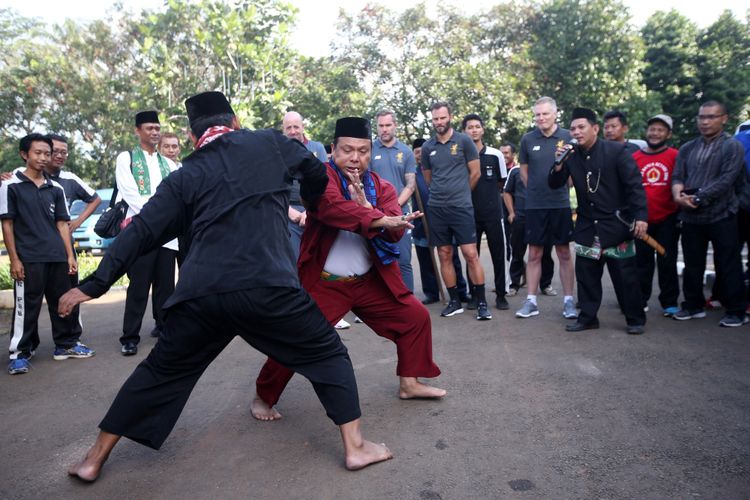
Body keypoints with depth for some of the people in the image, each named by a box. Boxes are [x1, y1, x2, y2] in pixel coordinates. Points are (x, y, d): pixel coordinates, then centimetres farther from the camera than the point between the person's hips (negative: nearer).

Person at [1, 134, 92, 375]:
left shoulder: (56, 188, 12)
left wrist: (70, 255, 6)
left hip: (58, 257, 4)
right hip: (28, 259, -4)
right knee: (26, 306, 1)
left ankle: (66, 344, 22)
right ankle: (20, 352, 11)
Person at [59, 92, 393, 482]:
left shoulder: (185, 176, 15)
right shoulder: (269, 143, 11)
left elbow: (142, 232, 12)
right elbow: (317, 174, 23)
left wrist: (94, 284, 17)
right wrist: (309, 207, 43)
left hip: (202, 295, 3)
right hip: (267, 288, -2)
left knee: (159, 373, 22)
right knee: (327, 353, 17)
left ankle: (94, 459, 35)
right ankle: (355, 446, 17)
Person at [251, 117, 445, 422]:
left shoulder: (382, 187, 4)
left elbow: (394, 232, -9)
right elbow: (332, 205, -33)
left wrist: (366, 207, -25)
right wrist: (380, 220, -41)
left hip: (370, 280, 6)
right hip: (323, 282, -5)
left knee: (416, 317, 7)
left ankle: (409, 383, 26)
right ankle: (264, 397, 20)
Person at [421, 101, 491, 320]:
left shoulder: (463, 141, 0)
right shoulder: (427, 146, 9)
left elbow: (475, 173, 4)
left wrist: (460, 193, 11)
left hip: (461, 207, -3)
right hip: (436, 208, 4)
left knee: (471, 254, -6)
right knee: (445, 256, 7)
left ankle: (481, 302, 2)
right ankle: (454, 301, 18)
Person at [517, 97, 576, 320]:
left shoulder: (568, 137, 0)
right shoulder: (528, 139, 3)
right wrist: (536, 191, 9)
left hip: (561, 204, -1)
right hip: (534, 206, 1)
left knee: (564, 253, 6)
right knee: (534, 254, 6)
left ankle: (568, 300, 15)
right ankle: (531, 301, 13)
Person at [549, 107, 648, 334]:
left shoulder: (616, 151, -9)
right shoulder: (571, 155, 2)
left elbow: (635, 185, -11)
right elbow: (555, 184, 0)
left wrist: (641, 216, -18)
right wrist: (559, 163, -18)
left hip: (616, 223, -4)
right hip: (587, 224, 4)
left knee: (628, 273, 3)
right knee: (585, 271, 7)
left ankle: (636, 319, 17)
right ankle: (588, 317, 19)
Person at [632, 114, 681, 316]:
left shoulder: (675, 156, -4)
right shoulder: (634, 158, 2)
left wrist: (681, 206, -1)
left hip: (668, 220, -2)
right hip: (642, 220, 2)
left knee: (667, 262, 6)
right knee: (642, 261, 11)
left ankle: (670, 303, 17)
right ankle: (640, 300, 22)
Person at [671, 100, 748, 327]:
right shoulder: (687, 148, 13)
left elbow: (725, 180, -13)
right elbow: (677, 176, 5)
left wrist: (697, 198, -19)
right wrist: (678, 195, -15)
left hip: (721, 216, -4)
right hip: (691, 217, 4)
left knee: (728, 266, 1)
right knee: (692, 265, 11)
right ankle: (693, 305, 24)